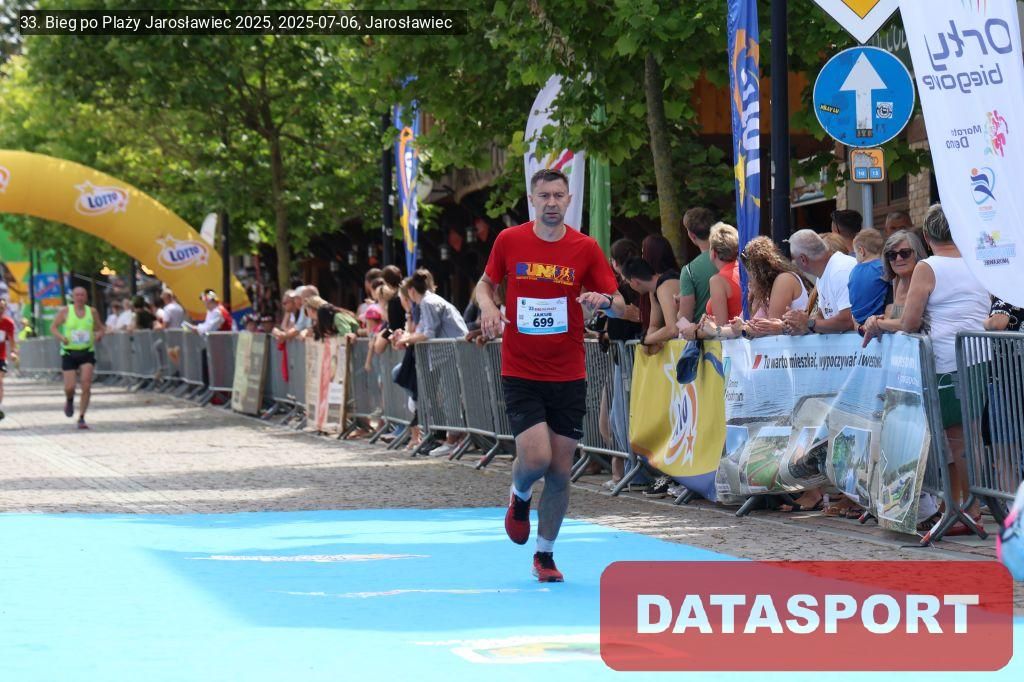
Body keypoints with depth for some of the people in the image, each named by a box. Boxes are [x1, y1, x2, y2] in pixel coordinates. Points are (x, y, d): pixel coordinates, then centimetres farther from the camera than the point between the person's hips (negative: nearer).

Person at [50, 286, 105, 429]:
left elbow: (100, 329, 14)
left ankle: (81, 418, -4)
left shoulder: (92, 312, 4)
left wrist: (98, 335, -9)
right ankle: (69, 400, 33)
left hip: (87, 352, 1)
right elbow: (53, 327, 4)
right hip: (69, 353, -1)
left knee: (86, 385, -14)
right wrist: (61, 337, -15)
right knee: (69, 387, -6)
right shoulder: (65, 311, -1)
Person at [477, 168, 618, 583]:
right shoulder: (509, 241, -1)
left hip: (568, 377, 1)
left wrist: (602, 300, -22)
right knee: (536, 458, -16)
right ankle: (519, 497, 21)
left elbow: (620, 306, 1)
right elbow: (486, 283, 15)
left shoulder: (585, 248, -2)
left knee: (560, 471, 3)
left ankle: (545, 556, 21)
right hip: (520, 373, -1)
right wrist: (488, 306, -7)